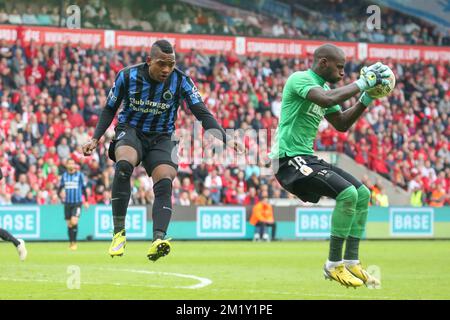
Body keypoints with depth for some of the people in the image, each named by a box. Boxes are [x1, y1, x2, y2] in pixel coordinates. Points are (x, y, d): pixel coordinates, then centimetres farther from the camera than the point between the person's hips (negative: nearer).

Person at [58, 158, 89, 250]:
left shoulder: (80, 175, 1)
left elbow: (84, 188, 5)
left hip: (77, 202, -3)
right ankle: (70, 242, 16)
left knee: (74, 222, -18)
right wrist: (60, 193, -7)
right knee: (69, 224, 3)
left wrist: (86, 201, 4)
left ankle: (74, 242, -9)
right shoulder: (64, 175, 8)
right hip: (67, 203, 3)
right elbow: (60, 188, 14)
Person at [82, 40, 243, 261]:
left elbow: (202, 113, -12)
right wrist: (95, 138, -6)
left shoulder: (180, 81, -10)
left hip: (161, 138, 1)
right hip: (130, 131, -1)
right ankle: (119, 232, -27)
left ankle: (158, 240, -39)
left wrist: (224, 139, -27)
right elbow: (110, 109, 4)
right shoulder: (127, 76, -10)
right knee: (124, 165, -33)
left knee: (165, 182, -25)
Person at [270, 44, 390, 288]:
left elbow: (342, 124, 24)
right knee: (347, 192, -23)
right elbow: (327, 100, -30)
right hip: (289, 158, -10)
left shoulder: (324, 88, 18)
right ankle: (333, 265, -13)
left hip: (307, 158, 10)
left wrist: (365, 99, 12)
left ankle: (351, 263, 9)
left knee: (363, 193, 6)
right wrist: (361, 83, -21)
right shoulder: (300, 79, -12)